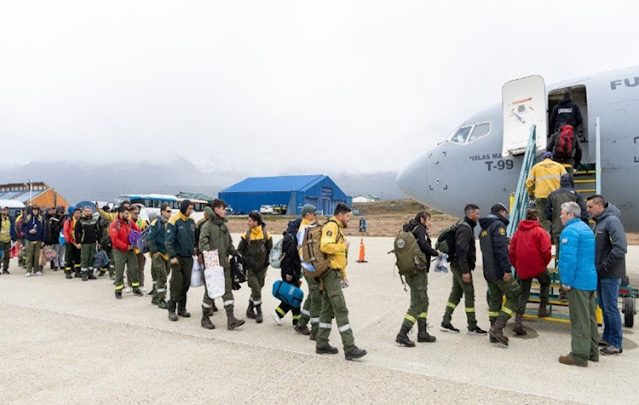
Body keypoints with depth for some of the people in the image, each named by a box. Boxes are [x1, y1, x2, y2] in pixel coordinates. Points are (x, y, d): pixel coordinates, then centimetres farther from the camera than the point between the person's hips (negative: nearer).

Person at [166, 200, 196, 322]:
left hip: (188, 257, 6)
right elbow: (169, 240, -13)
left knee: (186, 284, 9)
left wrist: (195, 250, 12)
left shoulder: (191, 221, 9)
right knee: (176, 284, -5)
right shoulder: (174, 221, -10)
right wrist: (172, 256, -17)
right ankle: (171, 310, 5)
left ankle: (182, 308, 19)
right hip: (178, 257, -6)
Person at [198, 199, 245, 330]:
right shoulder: (207, 225, -9)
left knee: (227, 289, 3)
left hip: (224, 263, 7)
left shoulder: (224, 225, 15)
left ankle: (231, 319, 4)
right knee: (210, 291, 4)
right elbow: (203, 243, -19)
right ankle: (205, 318, 20)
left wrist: (235, 253, 12)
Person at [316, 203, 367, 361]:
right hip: (331, 273, -10)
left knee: (328, 310, 13)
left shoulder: (338, 228, 22)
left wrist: (344, 275, 22)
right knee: (341, 311, -10)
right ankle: (350, 349, -8)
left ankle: (322, 344, 20)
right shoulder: (331, 226, -11)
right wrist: (343, 245, -15)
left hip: (334, 274, 10)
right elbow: (325, 246, -28)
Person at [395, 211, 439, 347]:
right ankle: (402, 335, -8)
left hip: (411, 271, 9)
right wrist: (437, 253, -9)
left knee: (423, 302, 17)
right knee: (417, 304, -7)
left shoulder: (410, 230, 17)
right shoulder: (420, 229, -9)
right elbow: (424, 246, -24)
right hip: (418, 271, -9)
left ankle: (422, 333, 23)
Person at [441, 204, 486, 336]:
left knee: (456, 293, 13)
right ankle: (472, 327, 7)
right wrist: (465, 271, -23)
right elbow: (461, 251, -23)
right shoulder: (465, 228, -17)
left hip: (456, 266, 10)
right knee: (469, 294, -2)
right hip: (461, 266, -10)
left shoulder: (463, 226, 15)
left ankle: (446, 322, 17)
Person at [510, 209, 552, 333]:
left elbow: (511, 251, 7)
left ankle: (518, 322, 2)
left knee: (523, 294, 11)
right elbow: (546, 251, -16)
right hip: (538, 267, -4)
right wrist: (545, 263, 2)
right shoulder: (540, 231, -7)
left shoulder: (518, 231, 7)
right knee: (545, 282, 29)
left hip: (522, 269, 4)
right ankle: (542, 309, 27)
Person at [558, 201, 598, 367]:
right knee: (590, 317, 17)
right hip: (591, 280, 10)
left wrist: (566, 281, -18)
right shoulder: (586, 228, 16)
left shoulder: (570, 231, -16)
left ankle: (580, 355, 2)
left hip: (578, 281, -10)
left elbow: (568, 258, -24)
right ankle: (591, 351, 27)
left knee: (580, 319, -4)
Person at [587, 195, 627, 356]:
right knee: (604, 307, 17)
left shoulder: (612, 220, -17)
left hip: (610, 275, -9)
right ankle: (607, 338, 29)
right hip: (600, 274, 9)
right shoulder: (599, 222, 11)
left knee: (611, 308, 0)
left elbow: (620, 248, -27)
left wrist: (606, 265, -19)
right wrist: (597, 266, 7)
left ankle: (616, 344, 11)